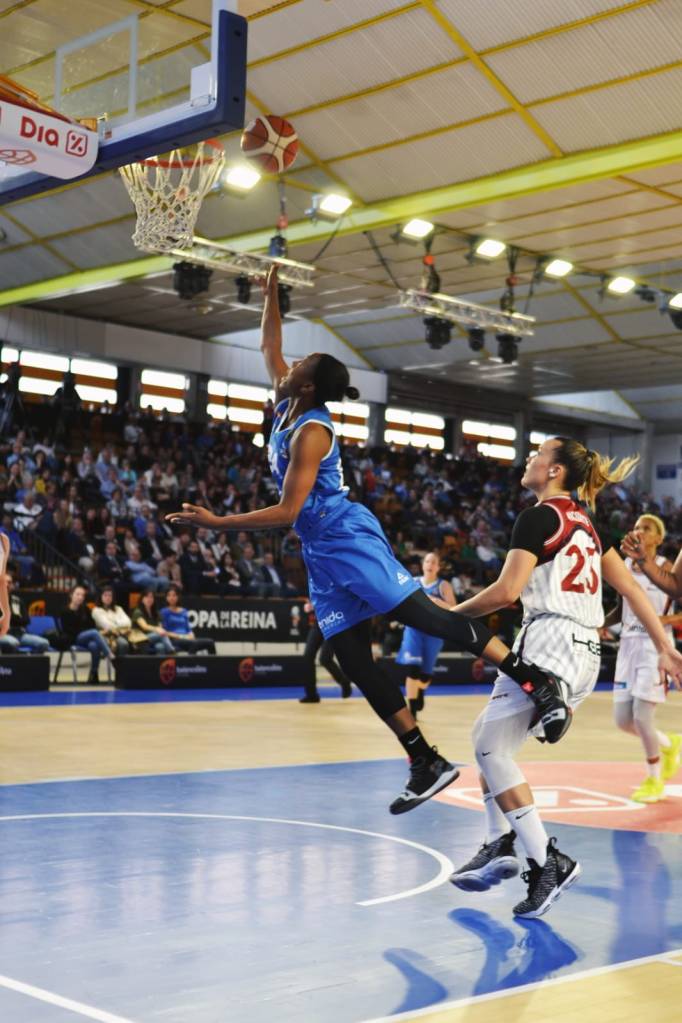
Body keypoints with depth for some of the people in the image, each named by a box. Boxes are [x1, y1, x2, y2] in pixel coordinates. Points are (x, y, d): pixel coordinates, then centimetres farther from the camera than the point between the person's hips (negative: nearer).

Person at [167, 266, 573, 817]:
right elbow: (269, 347, 27)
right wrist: (271, 290, 22)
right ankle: (427, 764, 1)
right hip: (321, 550, 9)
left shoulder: (311, 431, -14)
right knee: (353, 657, 1)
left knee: (421, 612, -18)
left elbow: (286, 512, -18)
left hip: (348, 539, -9)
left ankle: (539, 684, -19)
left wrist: (218, 523, -15)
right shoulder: (287, 406, 11)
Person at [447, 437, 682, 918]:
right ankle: (500, 846, 15)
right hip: (586, 652, 9)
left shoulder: (539, 517, -7)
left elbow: (506, 591, -15)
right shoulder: (586, 522, 18)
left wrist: (453, 613, 0)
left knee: (491, 746, -2)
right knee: (489, 737, 16)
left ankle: (549, 861, -7)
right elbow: (629, 586, 15)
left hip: (550, 643, -9)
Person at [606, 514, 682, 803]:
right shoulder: (624, 566, 7)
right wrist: (603, 623, 2)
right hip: (628, 645, 6)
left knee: (641, 716, -10)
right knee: (622, 719, 4)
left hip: (656, 646, -6)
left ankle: (654, 781, 14)